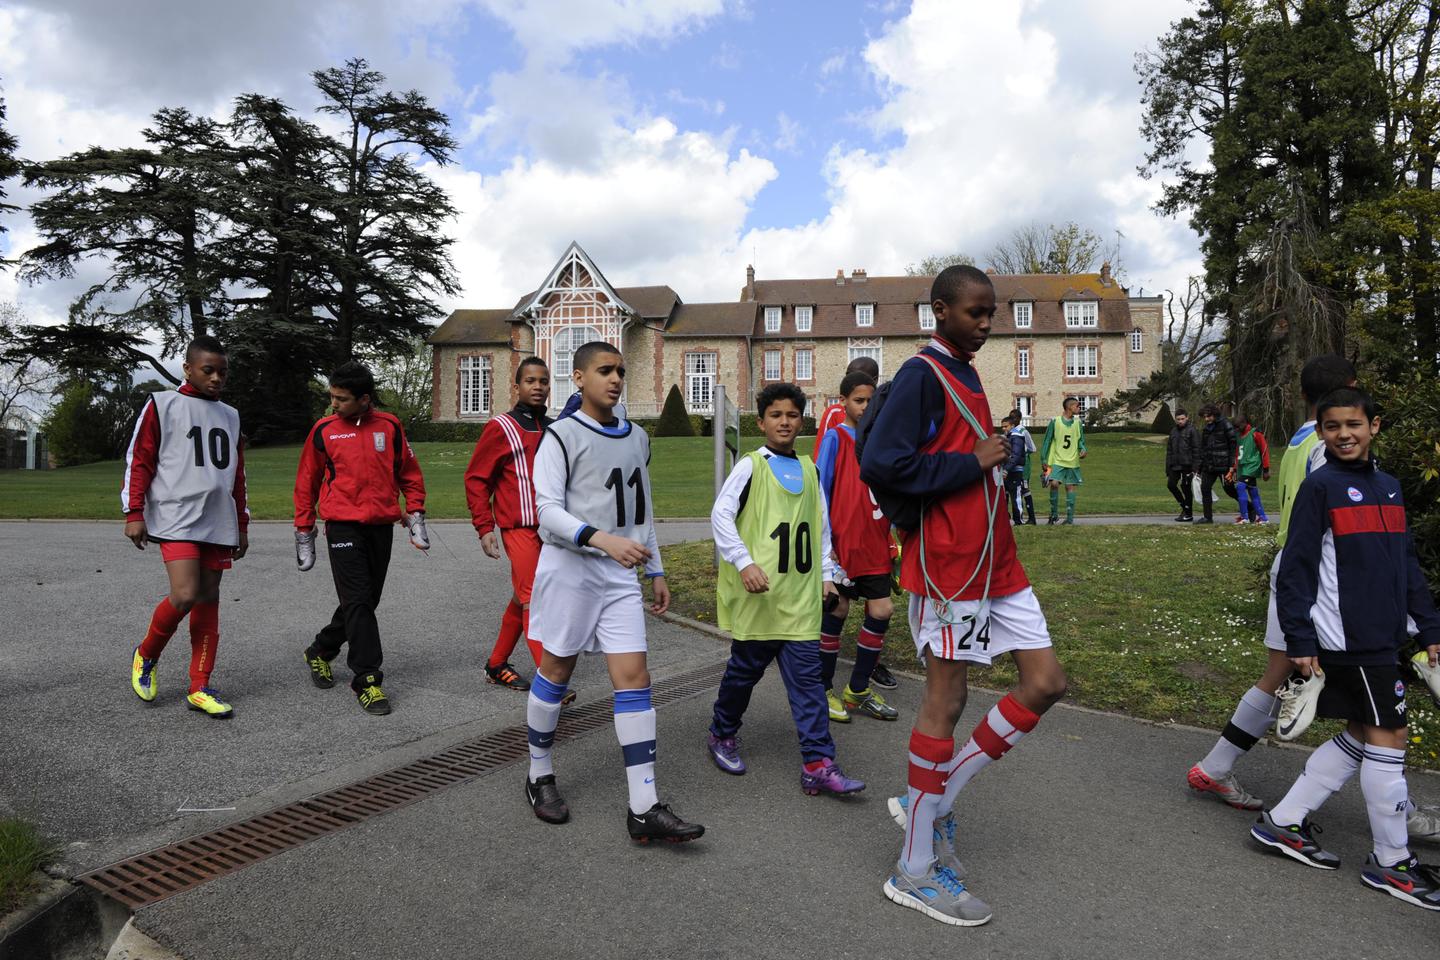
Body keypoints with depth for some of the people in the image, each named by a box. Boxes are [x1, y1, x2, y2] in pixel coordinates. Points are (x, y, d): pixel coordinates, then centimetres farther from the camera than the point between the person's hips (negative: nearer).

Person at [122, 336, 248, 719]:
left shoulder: (230, 416, 17)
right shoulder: (161, 405, 2)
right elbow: (138, 460, -1)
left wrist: (242, 525, 20)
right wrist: (134, 513, -8)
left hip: (218, 522, 5)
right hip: (176, 518, -5)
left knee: (208, 600, 5)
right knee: (184, 595, -17)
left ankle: (199, 688, 11)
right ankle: (145, 655, 13)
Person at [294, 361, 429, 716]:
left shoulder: (389, 426, 3)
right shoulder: (324, 430, 1)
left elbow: (410, 473, 13)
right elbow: (306, 483, 9)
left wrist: (415, 516, 5)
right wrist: (304, 533, 9)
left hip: (382, 527, 3)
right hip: (343, 527, -3)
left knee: (366, 602, 11)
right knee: (358, 603, -9)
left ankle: (321, 651, 34)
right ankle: (367, 680, -3)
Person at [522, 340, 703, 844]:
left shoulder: (637, 438, 13)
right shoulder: (562, 435, -6)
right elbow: (548, 511, -14)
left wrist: (656, 570, 19)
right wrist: (603, 539, -28)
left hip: (619, 575, 5)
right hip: (569, 568, -5)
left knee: (634, 678, -3)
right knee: (555, 672, 8)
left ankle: (644, 808, 0)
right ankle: (540, 775, 30)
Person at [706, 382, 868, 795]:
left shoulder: (810, 470, 13)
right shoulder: (750, 466, -4)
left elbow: (823, 525, 21)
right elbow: (720, 515, -12)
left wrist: (826, 573, 15)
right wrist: (744, 562, -22)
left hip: (800, 595, 4)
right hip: (756, 594, -4)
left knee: (807, 675, 0)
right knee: (746, 668, 9)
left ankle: (818, 764, 3)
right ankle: (722, 735, 33)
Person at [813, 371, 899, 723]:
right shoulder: (835, 438, -5)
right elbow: (820, 490, -8)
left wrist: (890, 536, 9)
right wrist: (825, 542, -13)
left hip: (875, 545, 6)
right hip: (842, 544, -6)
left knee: (881, 612, 5)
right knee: (836, 611, 4)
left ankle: (858, 691, 20)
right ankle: (824, 691, 19)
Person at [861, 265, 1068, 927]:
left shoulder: (966, 375, 17)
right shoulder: (922, 375, -11)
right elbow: (880, 464, -23)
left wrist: (994, 457, 8)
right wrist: (973, 463, -16)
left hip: (995, 562, 9)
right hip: (947, 566, -9)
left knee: (1045, 683, 9)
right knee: (945, 700, -2)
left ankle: (931, 803, 20)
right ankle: (915, 873, 15)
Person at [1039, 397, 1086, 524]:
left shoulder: (1078, 423, 7)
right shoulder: (1055, 422, -3)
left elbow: (1081, 440, 12)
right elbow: (1047, 441, 0)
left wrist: (1083, 449, -11)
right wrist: (1044, 460, -3)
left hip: (1073, 461, 3)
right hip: (1057, 461, -3)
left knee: (1070, 487, 2)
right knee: (1054, 484, -17)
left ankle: (1070, 518, 7)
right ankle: (1054, 514, -2)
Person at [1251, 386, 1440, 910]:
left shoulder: (1388, 486, 13)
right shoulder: (1320, 487, -9)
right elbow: (1296, 568, -12)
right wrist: (1300, 640, -15)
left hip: (1382, 636, 8)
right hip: (1348, 637, -8)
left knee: (1362, 734, 12)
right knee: (1388, 735, -3)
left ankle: (1284, 821, 22)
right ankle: (1391, 861, 11)